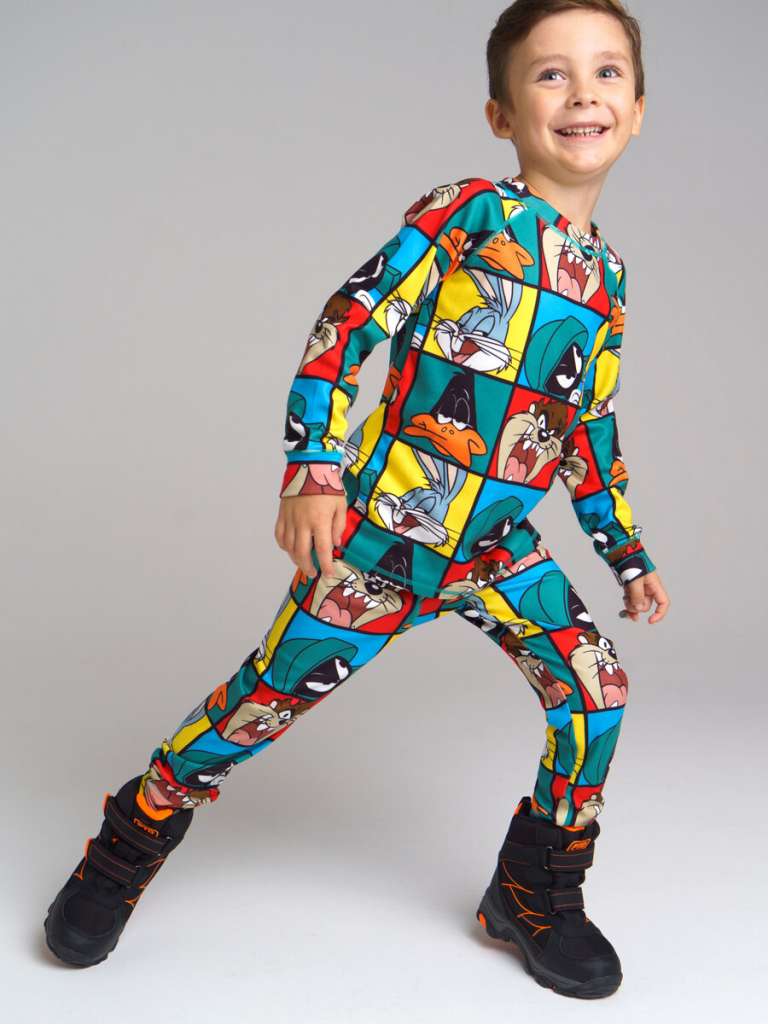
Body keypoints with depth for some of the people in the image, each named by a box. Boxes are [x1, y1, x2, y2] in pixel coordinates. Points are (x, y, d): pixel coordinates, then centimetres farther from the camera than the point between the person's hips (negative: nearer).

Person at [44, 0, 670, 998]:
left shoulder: (607, 277, 10)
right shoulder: (465, 211, -8)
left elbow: (593, 433, 19)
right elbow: (345, 328, -12)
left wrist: (628, 554, 20)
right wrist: (314, 473, -20)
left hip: (500, 545, 5)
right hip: (384, 529, -5)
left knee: (597, 691, -5)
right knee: (269, 696, 1)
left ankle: (536, 894, 18)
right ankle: (127, 850, 25)